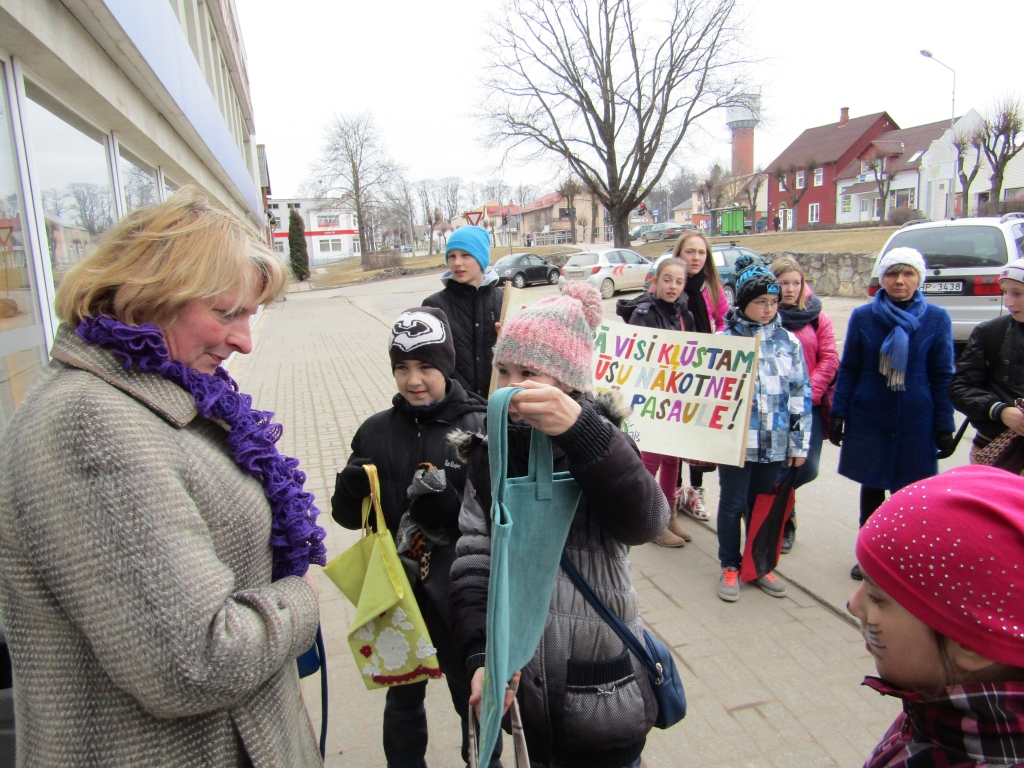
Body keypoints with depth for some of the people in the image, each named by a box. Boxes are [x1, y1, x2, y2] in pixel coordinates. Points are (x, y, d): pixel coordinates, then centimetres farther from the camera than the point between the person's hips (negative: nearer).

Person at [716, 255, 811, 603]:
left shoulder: (788, 341, 4)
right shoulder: (725, 340, -4)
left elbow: (801, 394, 6)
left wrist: (800, 442, 5)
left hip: (774, 442, 3)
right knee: (732, 504, 8)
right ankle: (730, 567, 25)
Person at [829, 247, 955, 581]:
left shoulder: (936, 319, -3)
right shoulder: (862, 316, -2)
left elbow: (942, 376, 0)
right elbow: (848, 369, 2)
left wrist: (944, 425, 0)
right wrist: (838, 413, -1)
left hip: (916, 421, 0)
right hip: (869, 418, 1)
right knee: (871, 487, 12)